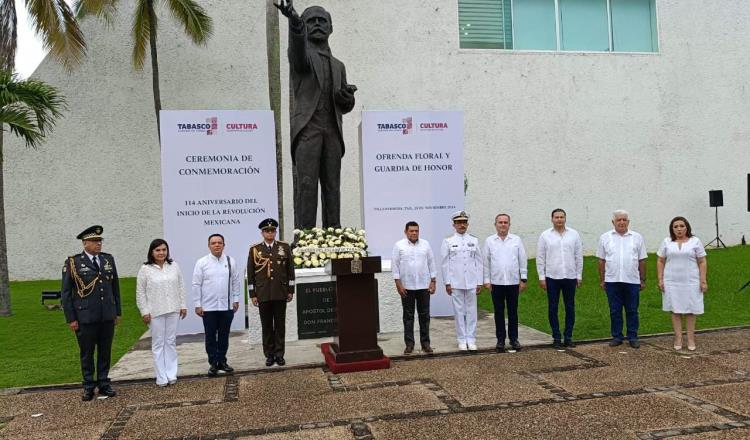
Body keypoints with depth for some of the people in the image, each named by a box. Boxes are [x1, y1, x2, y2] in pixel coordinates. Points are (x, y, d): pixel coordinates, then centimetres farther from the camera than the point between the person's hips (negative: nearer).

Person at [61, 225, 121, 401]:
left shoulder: (109, 259, 7)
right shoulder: (72, 263, -4)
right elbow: (66, 292, -2)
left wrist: (118, 312, 11)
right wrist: (70, 318, -5)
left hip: (108, 317, 3)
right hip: (85, 317, -3)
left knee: (105, 352, 10)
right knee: (87, 353, 7)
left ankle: (104, 384, 22)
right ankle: (89, 387, 21)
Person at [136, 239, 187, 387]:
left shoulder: (174, 266, 4)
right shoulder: (145, 269, -5)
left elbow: (180, 287, 8)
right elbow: (140, 292, -3)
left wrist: (183, 305, 5)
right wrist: (144, 312, -7)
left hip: (173, 310, 3)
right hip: (155, 312, -3)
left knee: (171, 342, 9)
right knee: (158, 344, 4)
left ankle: (171, 374, 17)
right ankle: (161, 377, 10)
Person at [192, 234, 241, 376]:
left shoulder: (231, 261, 2)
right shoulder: (202, 262, -3)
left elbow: (236, 282, 8)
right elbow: (196, 284, -2)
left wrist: (236, 300, 6)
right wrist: (198, 305, -4)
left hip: (227, 306, 2)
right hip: (208, 307, -2)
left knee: (224, 336, 11)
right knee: (210, 337, 5)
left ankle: (222, 361, 23)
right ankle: (213, 364, 16)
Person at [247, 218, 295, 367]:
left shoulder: (285, 247, 4)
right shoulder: (254, 249, 3)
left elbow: (290, 270, 5)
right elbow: (250, 274, 3)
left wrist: (291, 290, 2)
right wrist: (252, 294, 0)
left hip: (280, 293, 0)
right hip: (263, 294, 0)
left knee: (280, 325, 5)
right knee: (266, 326, 6)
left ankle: (279, 354, 13)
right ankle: (269, 354, 15)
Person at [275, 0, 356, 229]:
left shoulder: (338, 66, 25)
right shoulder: (301, 55, 10)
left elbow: (346, 106, 26)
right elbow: (298, 51, -17)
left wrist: (347, 96, 0)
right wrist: (295, 23, -37)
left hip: (332, 132, 5)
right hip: (307, 128, -4)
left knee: (332, 185, 1)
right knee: (306, 184, -11)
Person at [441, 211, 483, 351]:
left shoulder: (474, 241, 8)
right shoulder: (448, 242, 2)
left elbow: (479, 262, 8)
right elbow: (445, 263, 2)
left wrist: (479, 282, 4)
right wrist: (447, 283, -3)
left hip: (472, 282, 2)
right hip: (455, 283, -1)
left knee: (471, 311, 4)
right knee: (459, 311, 3)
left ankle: (471, 340, 13)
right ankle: (462, 340, 12)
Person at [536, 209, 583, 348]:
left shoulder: (574, 234, 4)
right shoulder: (545, 236, 0)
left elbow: (579, 257, 7)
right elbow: (540, 258, 1)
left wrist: (579, 275, 3)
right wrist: (541, 277, -3)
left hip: (570, 277, 1)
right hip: (552, 278, -1)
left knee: (570, 308, 6)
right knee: (553, 308, 3)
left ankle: (568, 337, 16)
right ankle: (556, 338, 12)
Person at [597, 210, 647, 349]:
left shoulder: (637, 237, 6)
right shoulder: (605, 237, 5)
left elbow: (642, 260, 7)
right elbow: (601, 260, 5)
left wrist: (643, 280, 5)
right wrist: (602, 280, 3)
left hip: (632, 281, 0)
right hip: (612, 281, 0)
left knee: (632, 311, 6)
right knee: (614, 311, 6)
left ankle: (633, 337, 15)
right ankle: (616, 337, 15)